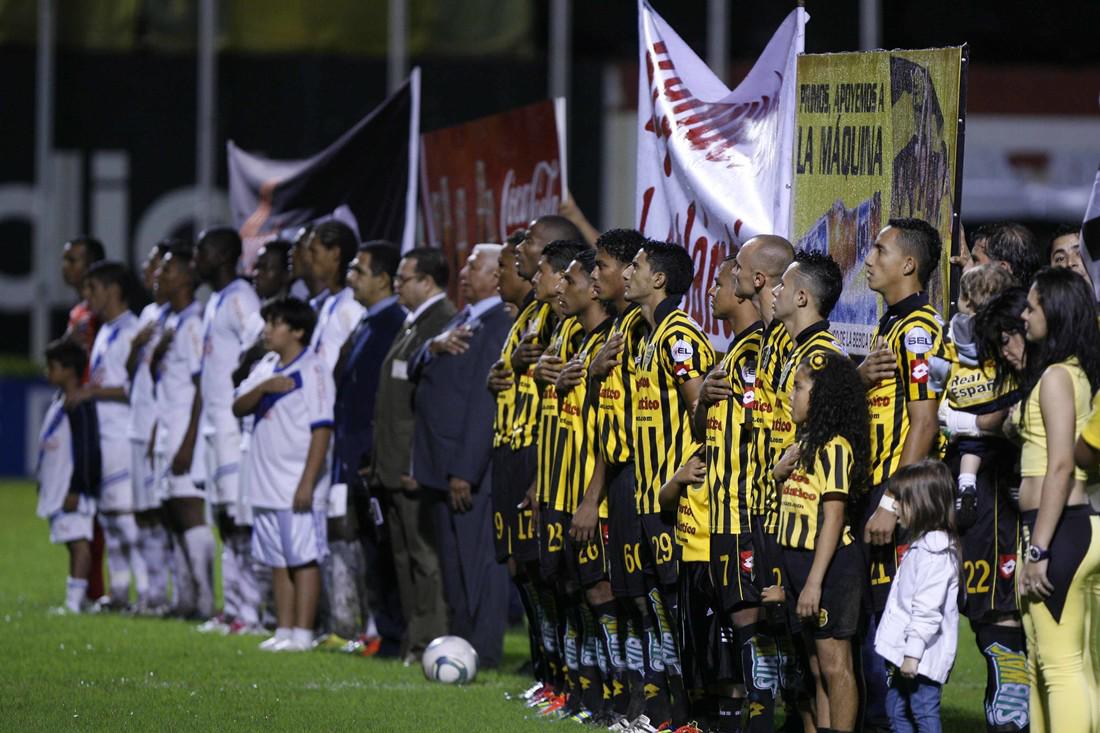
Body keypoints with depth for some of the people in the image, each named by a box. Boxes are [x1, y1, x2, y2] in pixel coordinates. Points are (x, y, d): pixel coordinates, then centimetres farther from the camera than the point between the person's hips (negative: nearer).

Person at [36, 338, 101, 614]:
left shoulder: (80, 405, -14)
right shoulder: (59, 402, 16)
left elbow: (85, 449, -17)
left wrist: (76, 490, -18)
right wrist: (44, 482, 26)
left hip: (74, 488, -10)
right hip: (57, 487, 10)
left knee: (78, 540, -12)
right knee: (72, 542, 11)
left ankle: (75, 599, -19)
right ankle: (74, 599, 14)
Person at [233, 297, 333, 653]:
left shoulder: (313, 370, -9)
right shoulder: (267, 367, 13)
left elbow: (322, 429, -13)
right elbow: (238, 407, 7)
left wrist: (307, 483, -18)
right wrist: (264, 388, -14)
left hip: (296, 486, -8)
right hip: (267, 484, 8)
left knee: (303, 557, -5)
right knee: (278, 561, 11)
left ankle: (302, 634, -4)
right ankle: (284, 631, 17)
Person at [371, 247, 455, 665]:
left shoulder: (443, 325, -14)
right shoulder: (412, 326, 19)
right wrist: (380, 459, 19)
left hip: (419, 469, -11)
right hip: (397, 466, 11)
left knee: (427, 556, -7)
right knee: (405, 556, 13)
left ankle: (429, 641, -5)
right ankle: (414, 640, 18)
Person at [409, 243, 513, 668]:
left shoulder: (500, 326, -14)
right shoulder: (463, 321, 17)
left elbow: (486, 403, -19)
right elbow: (416, 370, 14)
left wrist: (464, 471, -22)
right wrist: (435, 347, -9)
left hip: (473, 469, -10)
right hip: (445, 465, 10)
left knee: (479, 562, -6)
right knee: (454, 564, 14)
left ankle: (484, 653, -4)